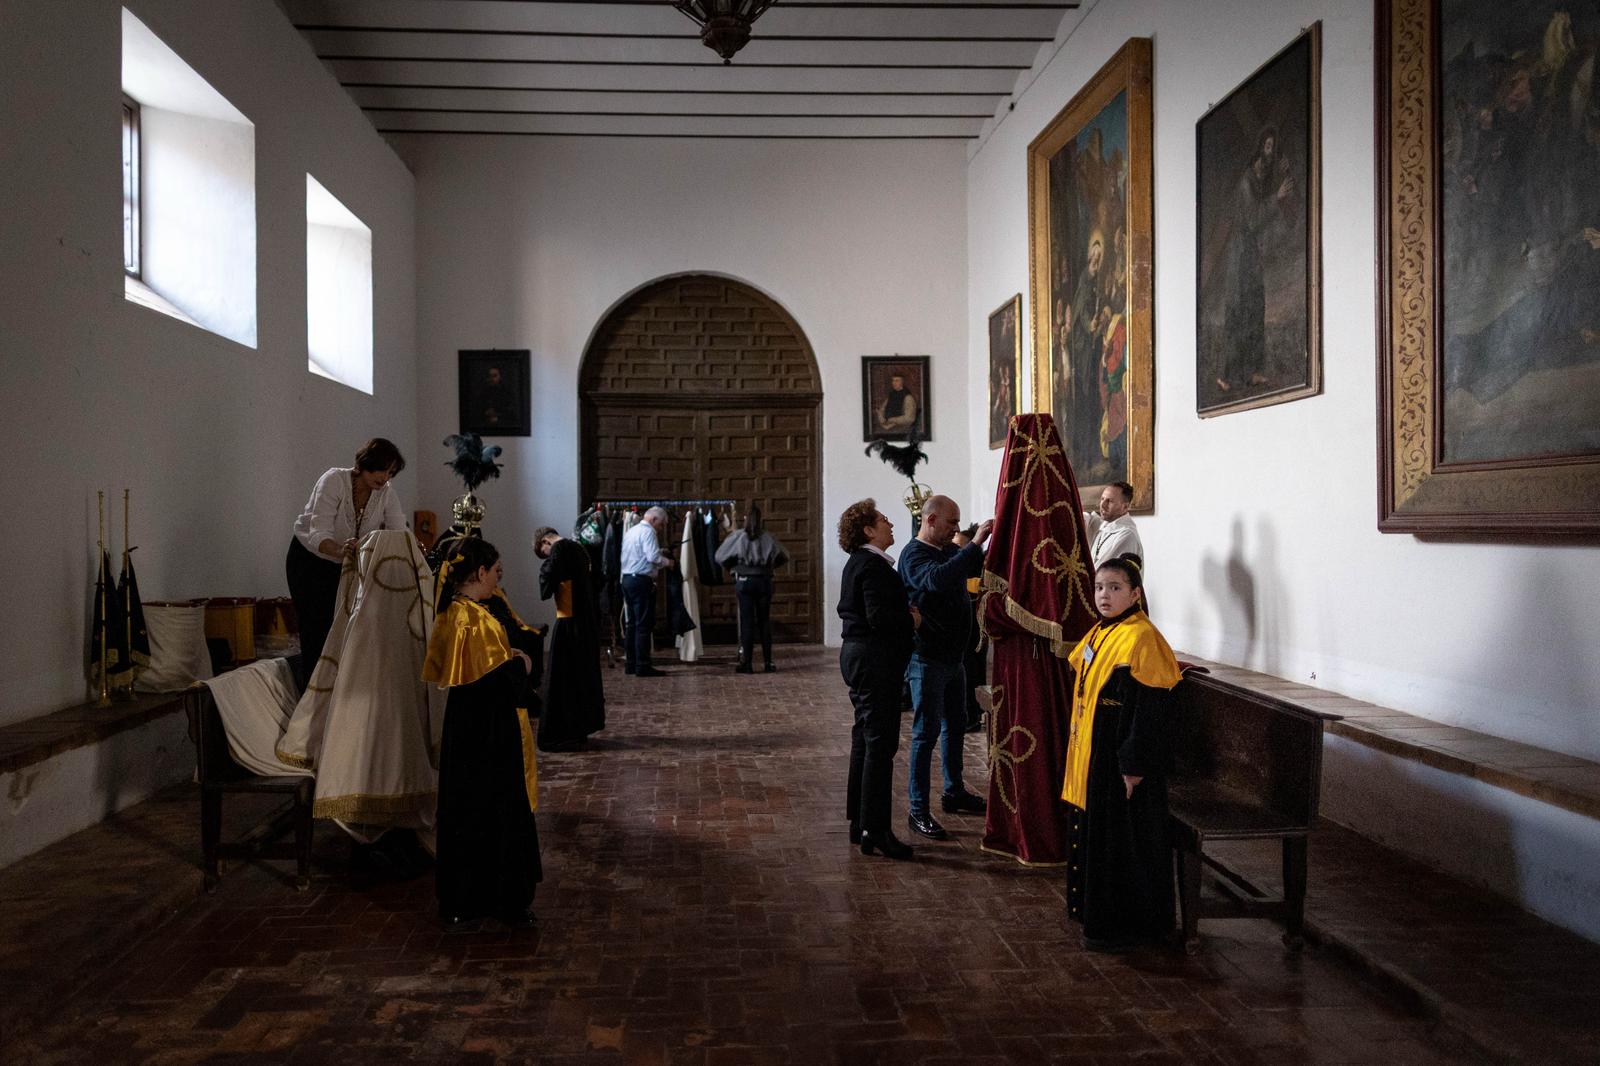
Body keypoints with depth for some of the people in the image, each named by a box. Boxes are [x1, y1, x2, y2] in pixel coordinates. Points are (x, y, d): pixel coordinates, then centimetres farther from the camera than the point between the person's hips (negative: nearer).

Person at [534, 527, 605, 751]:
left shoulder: (560, 549, -11)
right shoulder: (577, 548, 14)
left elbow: (545, 589, -13)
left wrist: (545, 566, 4)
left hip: (569, 624, -9)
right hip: (587, 622, 9)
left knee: (564, 679, -3)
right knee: (584, 675, 14)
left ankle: (564, 735, -1)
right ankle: (580, 728, 22)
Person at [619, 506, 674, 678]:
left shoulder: (630, 531, 20)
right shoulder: (648, 531, -9)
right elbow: (653, 557, -20)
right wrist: (667, 562, -2)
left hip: (627, 579, 9)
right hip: (642, 580, -9)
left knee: (633, 623, 12)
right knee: (644, 624, -7)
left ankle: (631, 664, 14)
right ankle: (642, 666, -8)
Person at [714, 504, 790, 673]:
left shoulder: (738, 536, -5)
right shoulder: (768, 538, 0)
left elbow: (720, 556, 0)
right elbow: (784, 557, 12)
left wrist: (733, 565, 16)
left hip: (744, 582, -2)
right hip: (764, 581, 2)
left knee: (746, 622, 1)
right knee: (764, 621, 9)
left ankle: (746, 663, 0)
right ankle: (768, 662, 10)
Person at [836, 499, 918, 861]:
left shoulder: (857, 563, 16)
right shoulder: (873, 565, -17)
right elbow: (879, 617, -26)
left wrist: (904, 612, 11)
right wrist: (912, 620, -10)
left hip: (858, 656, 11)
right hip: (875, 660, -11)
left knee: (865, 739, 15)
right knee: (880, 744, -7)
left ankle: (859, 823, 23)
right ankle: (875, 831, -4)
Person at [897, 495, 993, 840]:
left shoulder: (950, 550, 11)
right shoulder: (914, 555, -16)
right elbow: (937, 579, -36)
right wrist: (975, 543, -36)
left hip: (953, 656, 9)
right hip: (927, 659, -9)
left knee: (956, 725, 19)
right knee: (926, 732, -6)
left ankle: (954, 792, 34)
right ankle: (918, 811, 0)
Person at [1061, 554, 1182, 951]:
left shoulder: (1141, 638, -18)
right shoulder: (1099, 634, 10)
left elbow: (1151, 710, -21)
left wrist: (1134, 766, -21)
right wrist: (1080, 751, 17)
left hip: (1122, 762, -9)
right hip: (1092, 758, 9)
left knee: (1123, 842, 1)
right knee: (1094, 835, 18)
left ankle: (1126, 927, 14)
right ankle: (1096, 912, 32)